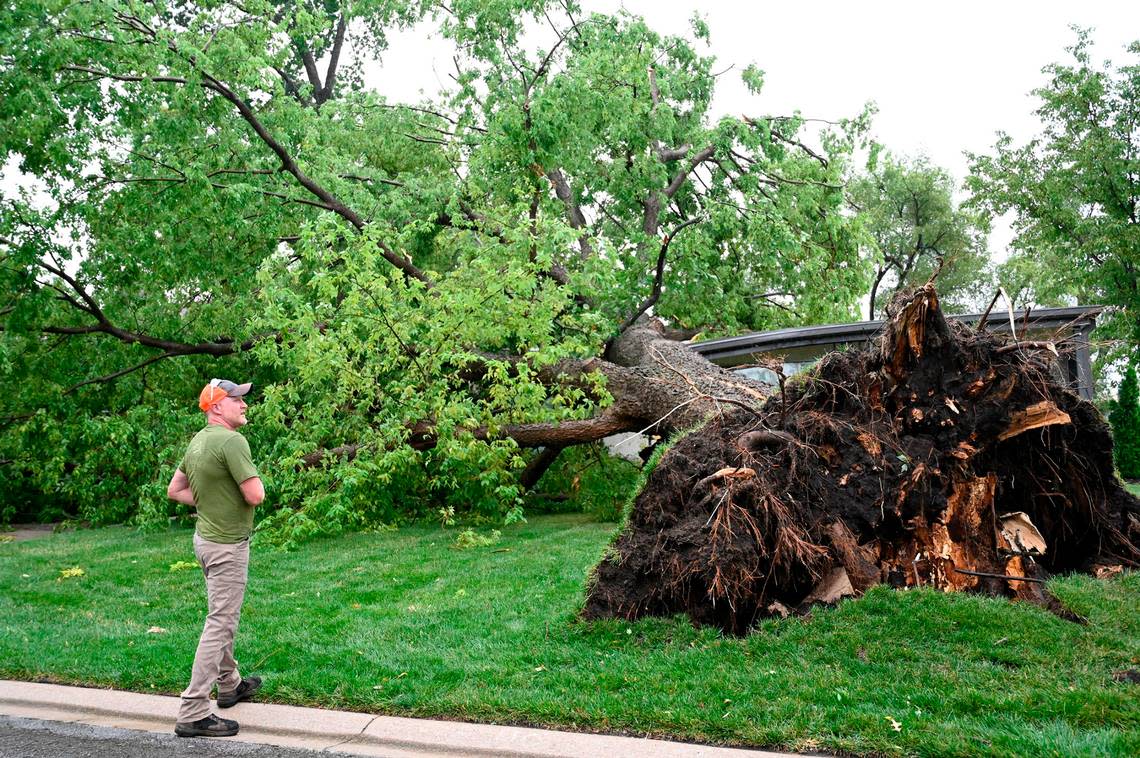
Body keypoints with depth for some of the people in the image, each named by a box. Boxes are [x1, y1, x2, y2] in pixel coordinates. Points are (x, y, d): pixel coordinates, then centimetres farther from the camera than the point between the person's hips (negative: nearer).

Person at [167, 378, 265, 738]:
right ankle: (193, 713, -3)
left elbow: (174, 490, 15)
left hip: (207, 536, 10)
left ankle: (230, 685, 40)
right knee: (220, 625, -5)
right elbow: (255, 496, -25)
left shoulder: (198, 441, 6)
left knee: (223, 617, 23)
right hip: (227, 545, -10)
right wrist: (253, 481, -3)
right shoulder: (232, 441, -22)